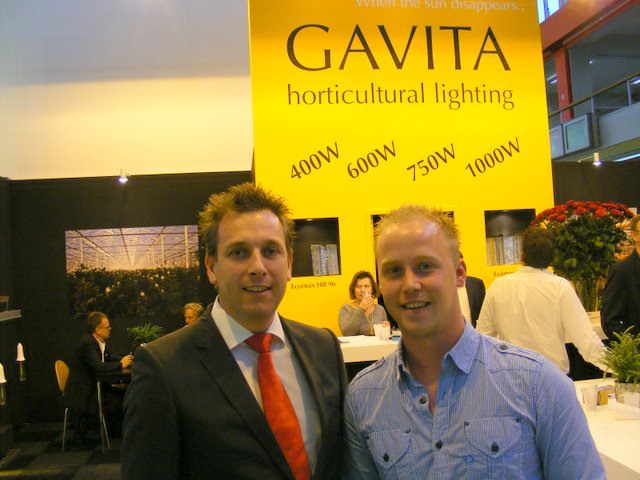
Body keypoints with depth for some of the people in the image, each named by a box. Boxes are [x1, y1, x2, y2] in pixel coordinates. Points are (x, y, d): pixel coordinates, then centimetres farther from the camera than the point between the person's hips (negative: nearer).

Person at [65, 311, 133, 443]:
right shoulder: (87, 343, -22)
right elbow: (99, 367, -31)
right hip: (80, 394, -9)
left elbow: (109, 357, 21)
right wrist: (120, 364, -18)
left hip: (91, 386, 9)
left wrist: (124, 360, 2)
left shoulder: (100, 341, 5)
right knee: (117, 400, -18)